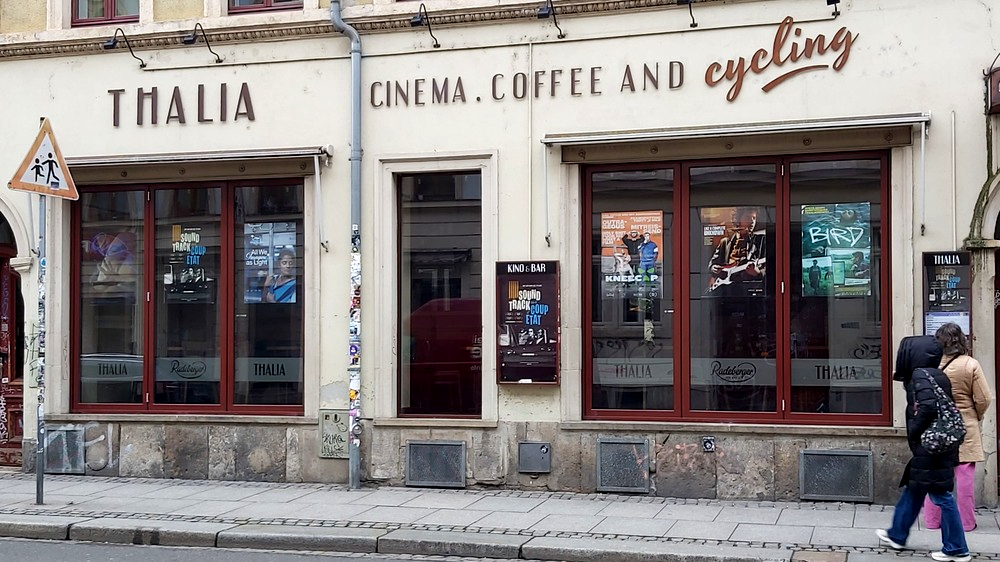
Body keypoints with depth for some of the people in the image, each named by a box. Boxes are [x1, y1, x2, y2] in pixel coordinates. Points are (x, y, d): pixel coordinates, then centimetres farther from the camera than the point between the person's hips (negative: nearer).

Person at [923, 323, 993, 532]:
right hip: (965, 428, -2)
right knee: (965, 475, 6)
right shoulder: (971, 365, -10)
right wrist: (976, 417, 11)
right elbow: (984, 399, -7)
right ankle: (966, 521, 12)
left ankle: (932, 520, 16)